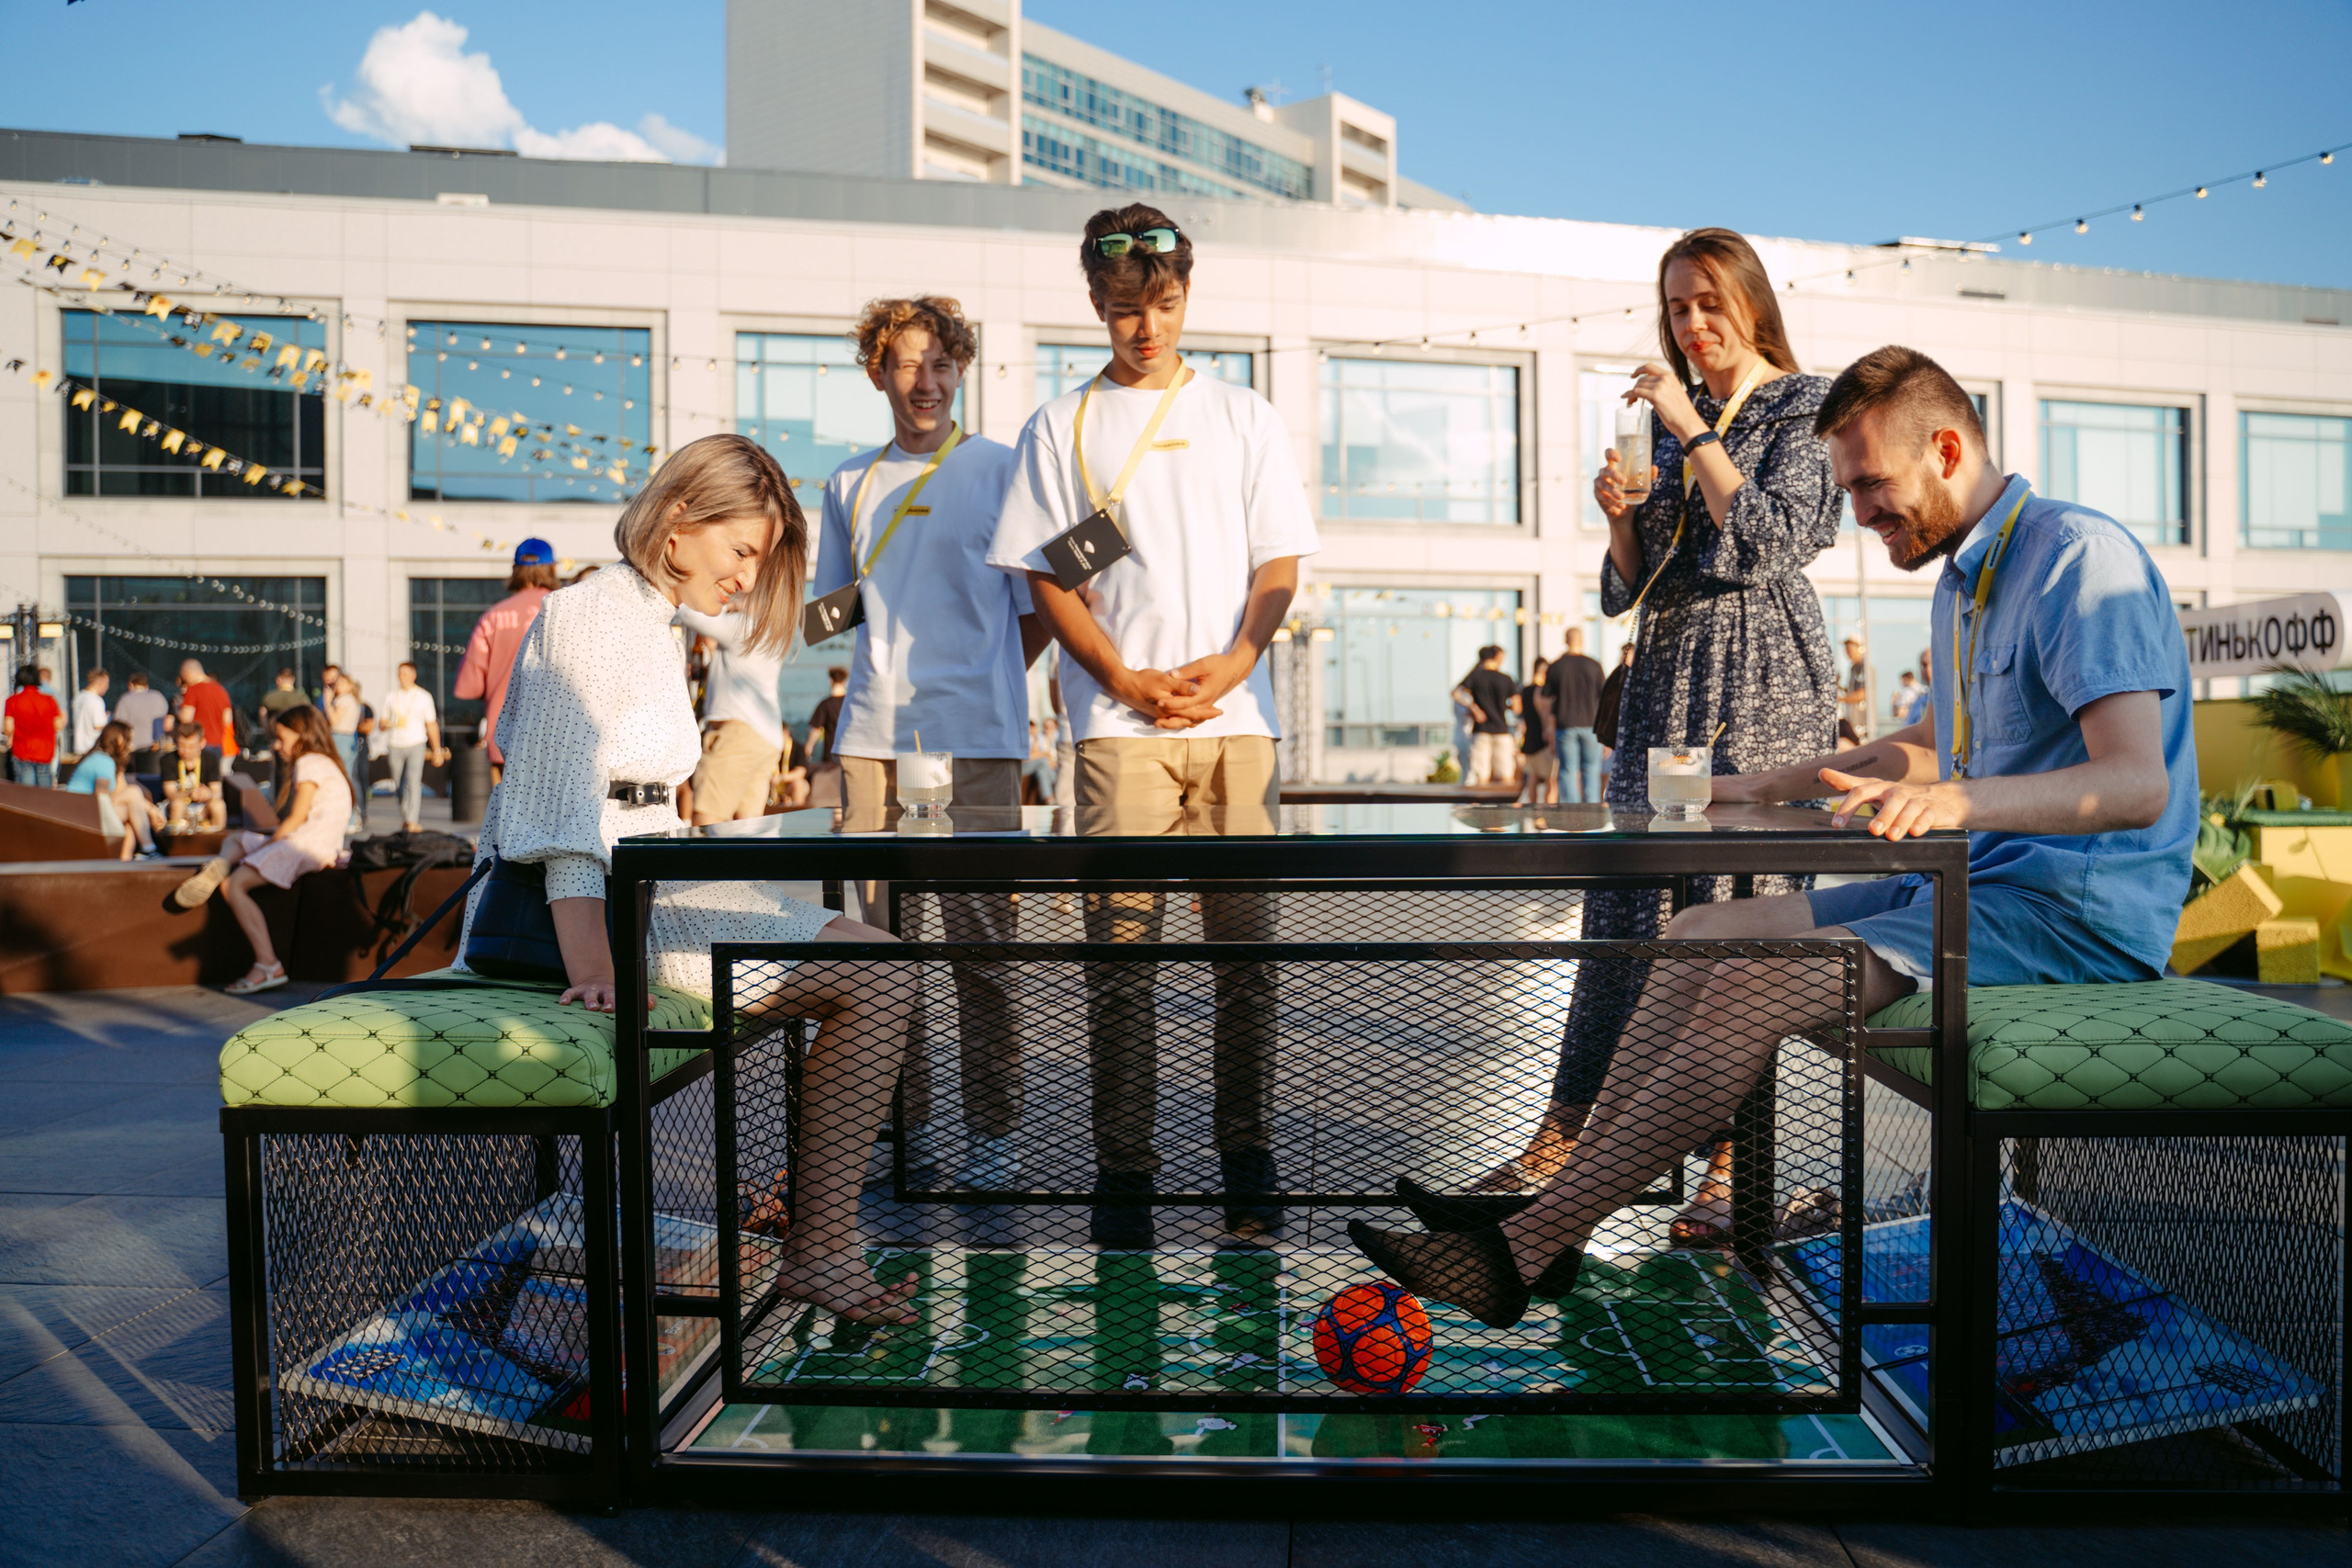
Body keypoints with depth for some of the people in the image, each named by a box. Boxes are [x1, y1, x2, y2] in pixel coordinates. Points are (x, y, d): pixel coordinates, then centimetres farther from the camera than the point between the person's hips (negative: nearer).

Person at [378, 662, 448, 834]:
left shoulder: (423, 696, 5)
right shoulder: (391, 696, 11)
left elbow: (432, 725, 8)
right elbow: (382, 721, 17)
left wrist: (437, 750, 5)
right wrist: (386, 723, -9)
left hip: (416, 744, -3)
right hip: (396, 745, 3)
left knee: (414, 782, -15)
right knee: (398, 784, 6)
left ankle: (413, 821, -19)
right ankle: (405, 816, 21)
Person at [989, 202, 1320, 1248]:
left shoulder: (1244, 419, 16)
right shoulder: (1061, 429, 11)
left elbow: (1279, 562, 10)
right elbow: (1047, 578, 5)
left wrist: (1234, 661, -8)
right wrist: (1127, 681, -8)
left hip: (1237, 718, 1)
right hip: (1118, 721, -1)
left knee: (1245, 935, 0)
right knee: (1122, 942, -4)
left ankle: (1247, 1164, 10)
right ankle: (1123, 1172, 4)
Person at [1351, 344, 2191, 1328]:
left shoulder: (2081, 557, -14)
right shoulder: (1964, 574, 17)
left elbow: (2138, 783, -26)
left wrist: (1949, 801, -42)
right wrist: (1769, 787, 25)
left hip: (2074, 916, -9)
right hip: (1970, 885, 10)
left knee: (1753, 989, -25)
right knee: (1700, 935, -3)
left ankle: (1522, 1253, -21)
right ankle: (1551, 1215, -8)